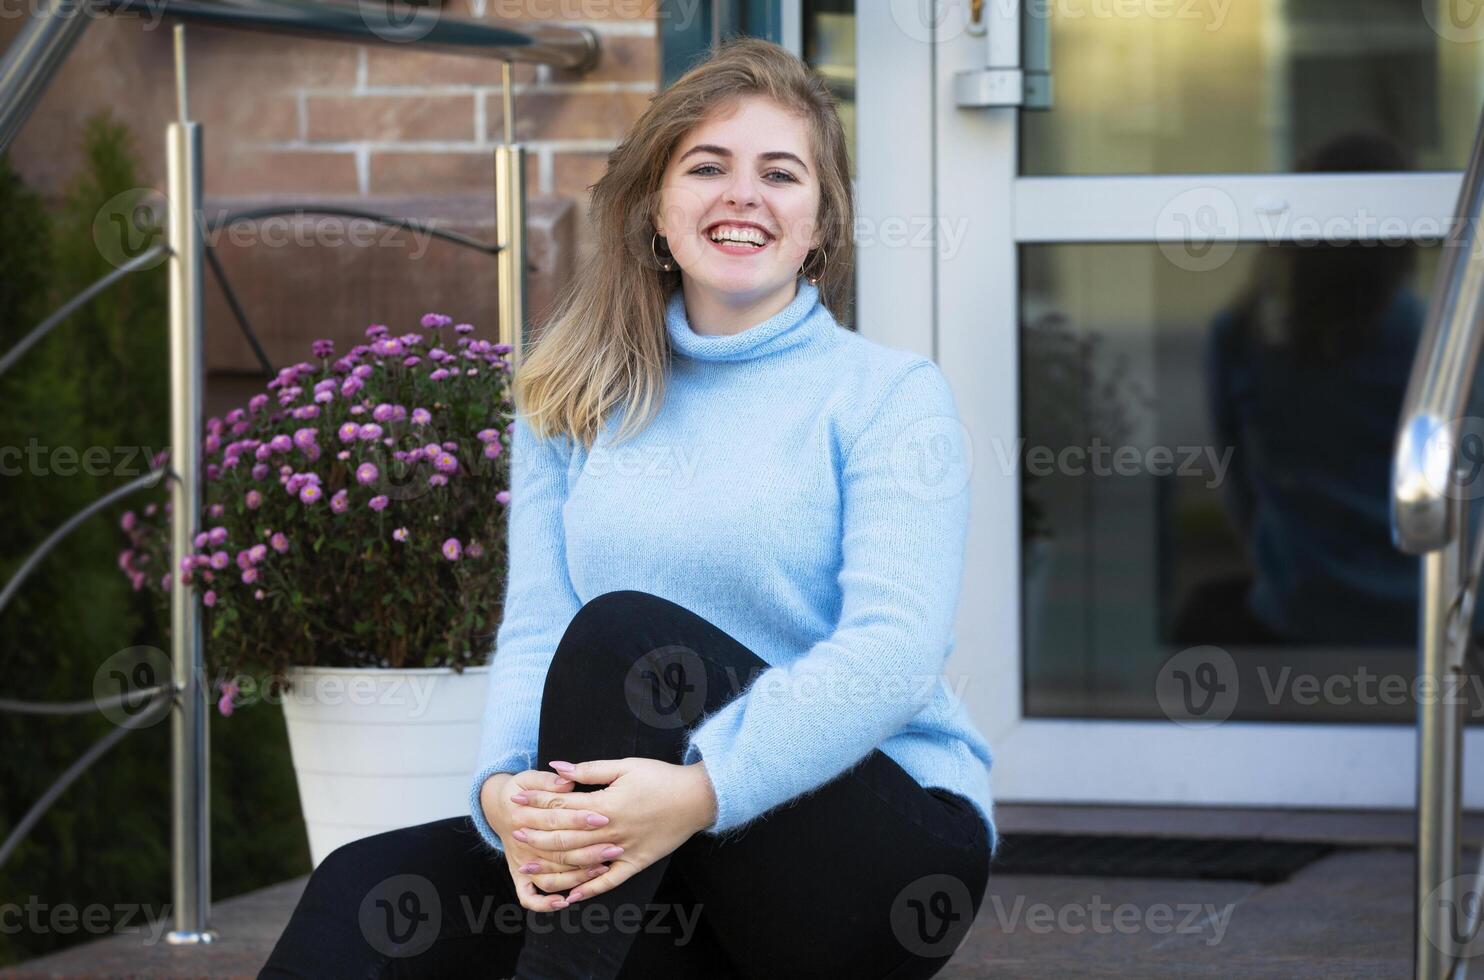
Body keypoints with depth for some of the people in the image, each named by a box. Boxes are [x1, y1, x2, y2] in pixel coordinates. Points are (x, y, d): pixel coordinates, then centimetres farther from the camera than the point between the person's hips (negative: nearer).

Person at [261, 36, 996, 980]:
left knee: (623, 630, -29)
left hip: (889, 847, -3)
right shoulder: (575, 408, 14)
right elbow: (534, 632, 3)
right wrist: (506, 786, -22)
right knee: (363, 892, -24)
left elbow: (895, 649, -14)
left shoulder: (890, 394, 1)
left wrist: (705, 790, -31)